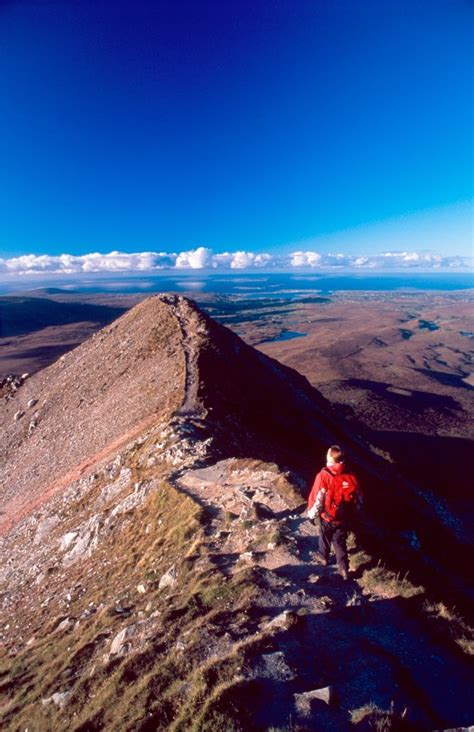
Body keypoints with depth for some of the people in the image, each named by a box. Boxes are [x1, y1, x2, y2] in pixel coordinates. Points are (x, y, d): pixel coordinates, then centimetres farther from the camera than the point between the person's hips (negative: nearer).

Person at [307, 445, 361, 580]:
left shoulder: (323, 476, -26)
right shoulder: (351, 476, -12)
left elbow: (316, 497, -18)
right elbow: (358, 498, 1)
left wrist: (311, 512, 0)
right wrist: (352, 510, 19)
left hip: (327, 517, -2)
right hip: (344, 517, 2)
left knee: (325, 537, 24)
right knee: (340, 542, 20)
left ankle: (323, 556, 46)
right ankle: (344, 569, 22)